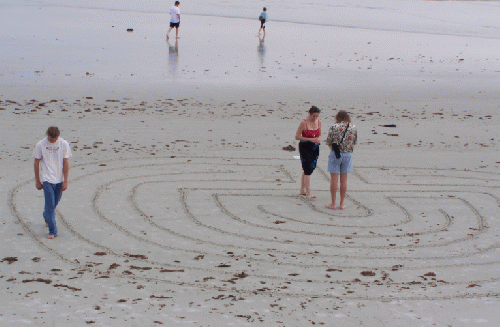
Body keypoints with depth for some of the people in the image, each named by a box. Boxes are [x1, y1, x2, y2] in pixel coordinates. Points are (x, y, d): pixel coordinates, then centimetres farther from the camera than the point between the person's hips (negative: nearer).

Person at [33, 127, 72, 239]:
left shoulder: (64, 144, -4)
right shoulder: (40, 145, -6)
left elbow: (65, 163, 0)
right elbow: (36, 163, 1)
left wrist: (65, 181, -2)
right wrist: (38, 181, 3)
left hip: (59, 179, 2)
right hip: (47, 179, -2)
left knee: (55, 202, 15)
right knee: (50, 205, -10)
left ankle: (47, 218, 45)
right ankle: (52, 231, -6)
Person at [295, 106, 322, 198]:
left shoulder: (318, 122, 3)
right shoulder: (304, 123, -14)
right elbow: (297, 136, -12)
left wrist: (319, 139, -10)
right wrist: (310, 139, -19)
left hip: (315, 147, 6)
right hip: (305, 147, -6)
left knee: (308, 169, 13)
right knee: (308, 169, -10)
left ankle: (302, 190, 26)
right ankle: (308, 193, -7)